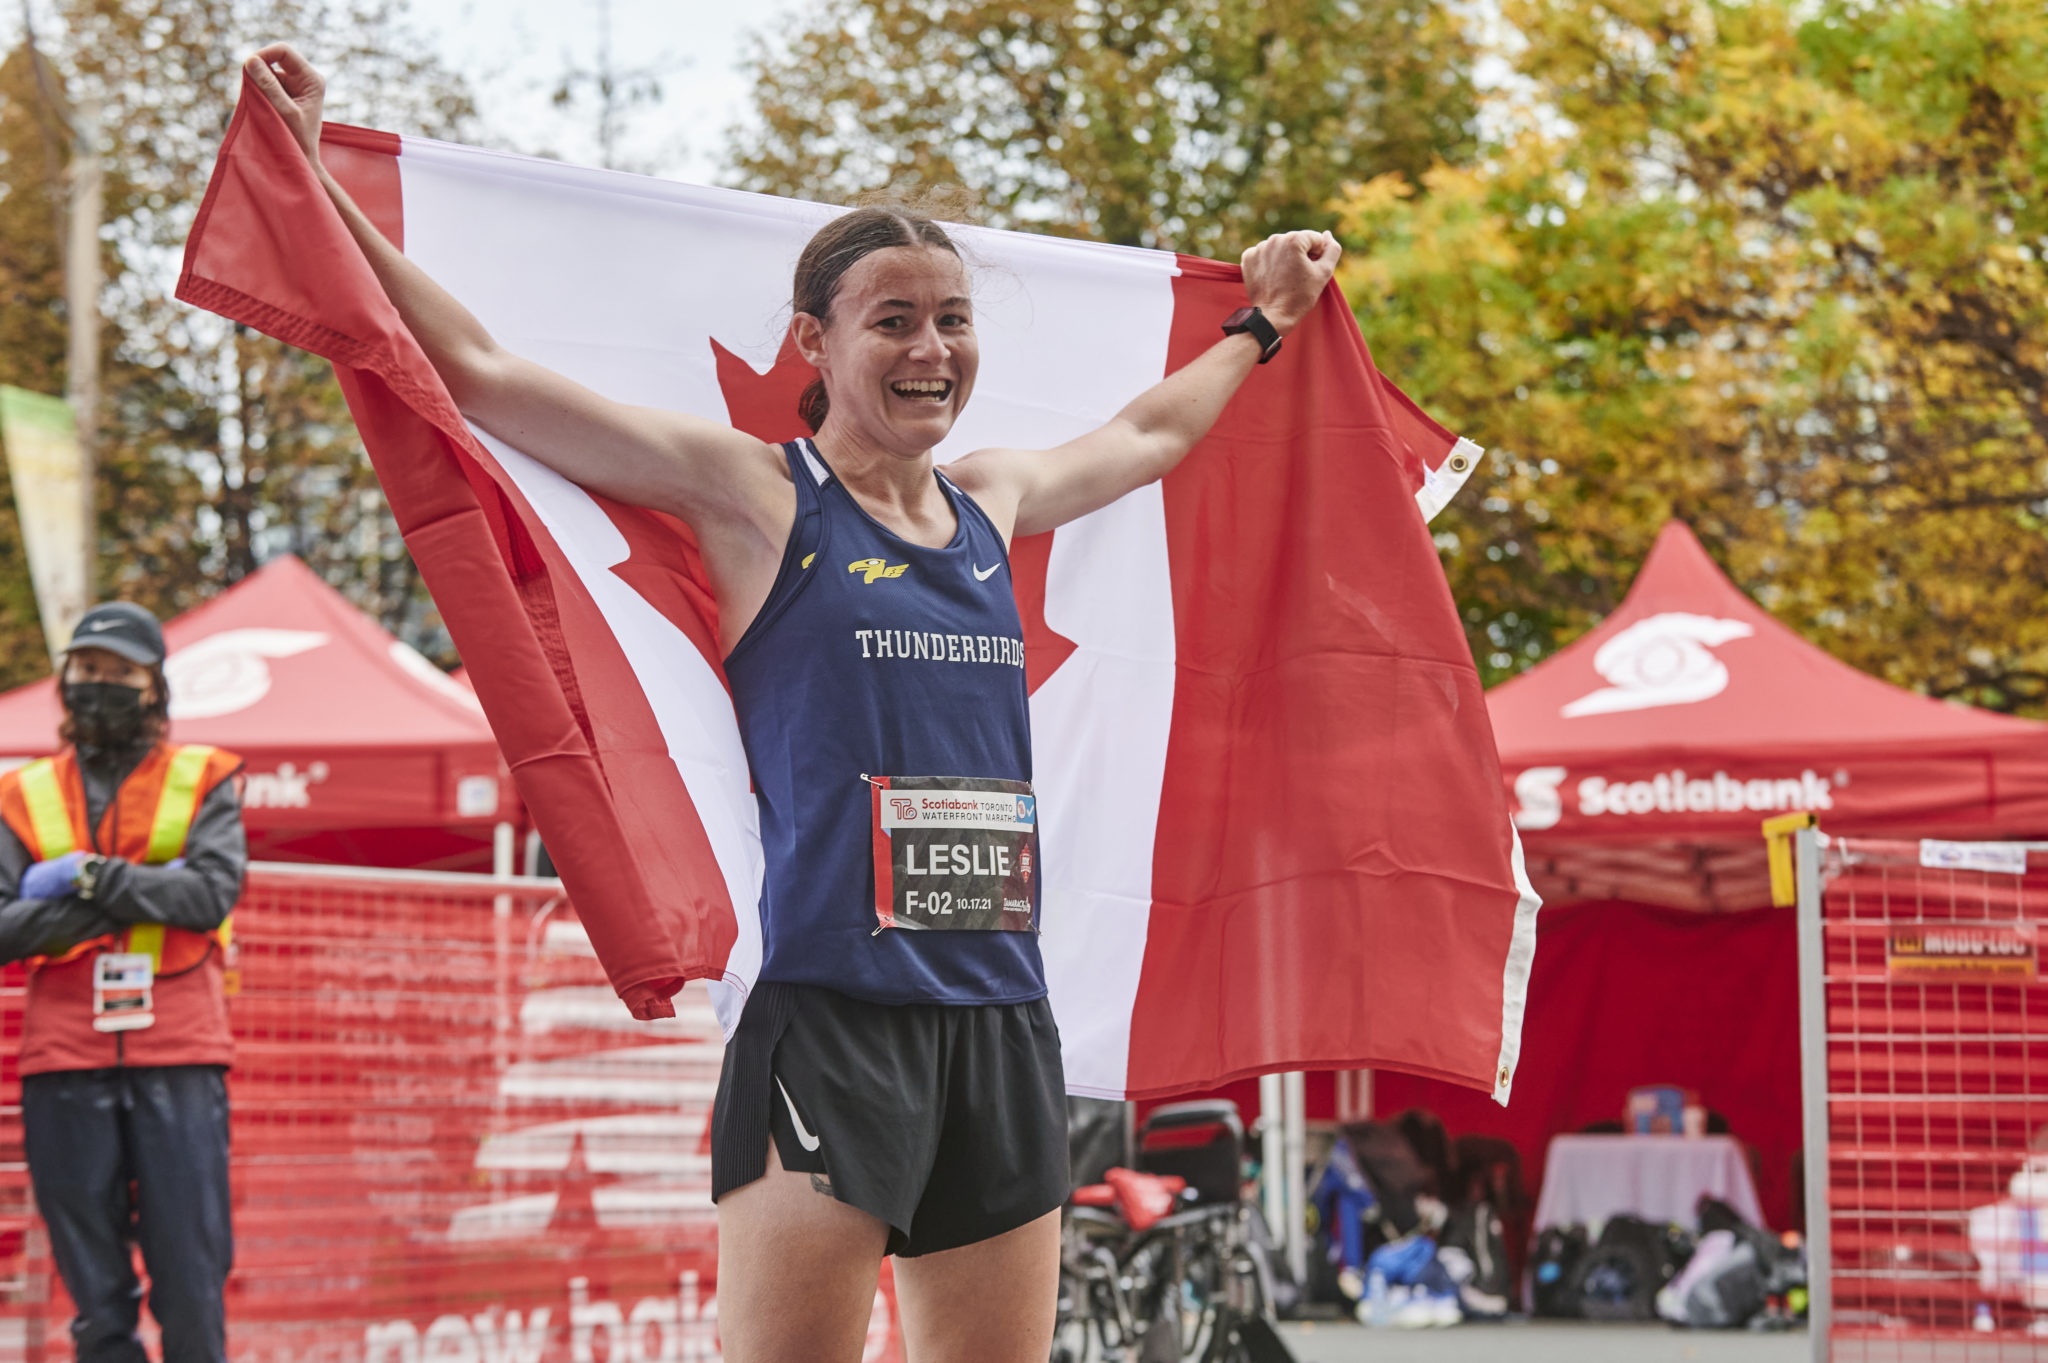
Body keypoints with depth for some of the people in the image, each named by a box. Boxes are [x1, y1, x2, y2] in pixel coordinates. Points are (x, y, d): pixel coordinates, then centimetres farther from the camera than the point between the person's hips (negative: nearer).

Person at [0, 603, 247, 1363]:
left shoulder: (202, 781, 10)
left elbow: (213, 893, -6)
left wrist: (92, 878, -10)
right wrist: (146, 893, -7)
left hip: (178, 1054, -1)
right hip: (64, 1061, 1)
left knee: (191, 1258, -5)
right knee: (93, 1281, 2)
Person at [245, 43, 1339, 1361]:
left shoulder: (990, 501, 16)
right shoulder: (755, 497, -1)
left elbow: (1150, 434, 38)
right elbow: (479, 371, -4)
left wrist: (1261, 323, 51)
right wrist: (312, 179, -5)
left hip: (1001, 1011, 6)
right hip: (829, 1004, -6)